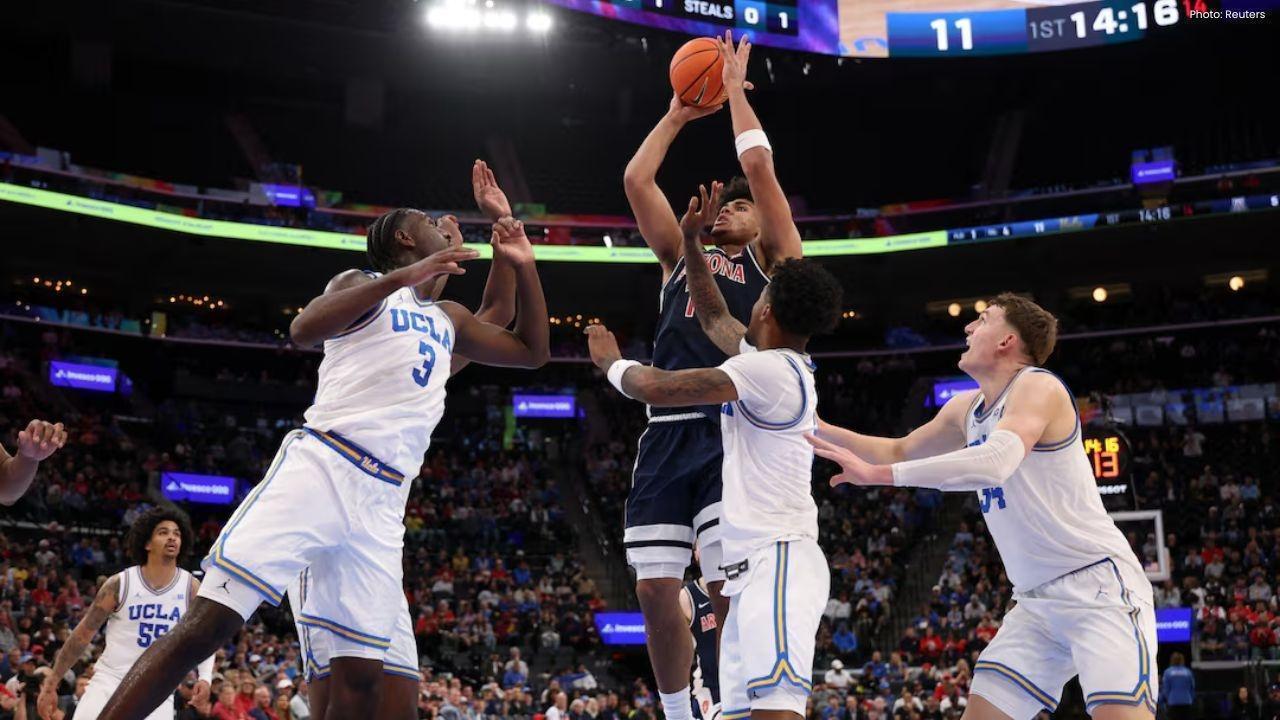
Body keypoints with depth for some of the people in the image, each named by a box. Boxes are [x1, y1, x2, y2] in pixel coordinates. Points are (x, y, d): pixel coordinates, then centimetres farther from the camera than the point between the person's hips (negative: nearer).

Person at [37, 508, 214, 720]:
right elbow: (82, 635, 2)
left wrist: (205, 678, -14)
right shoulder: (120, 583, -5)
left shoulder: (191, 588, -1)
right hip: (110, 681, -1)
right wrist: (51, 684, 2)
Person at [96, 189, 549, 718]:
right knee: (209, 623, -17)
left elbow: (534, 351, 33)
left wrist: (523, 266, 22)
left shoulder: (449, 320, 26)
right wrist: (402, 277, -19)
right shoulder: (364, 284, 7)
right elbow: (303, 329, -13)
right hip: (321, 468, -6)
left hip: (382, 503, 6)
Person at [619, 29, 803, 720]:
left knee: (729, 590, -12)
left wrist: (734, 89, 16)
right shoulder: (682, 257, 26)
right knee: (655, 591, 0)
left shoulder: (771, 259, 13)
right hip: (667, 433, 5)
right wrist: (678, 114, 26)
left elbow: (759, 163, 4)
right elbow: (636, 180, 19)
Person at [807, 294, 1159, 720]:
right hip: (1038, 600, 9)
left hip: (1098, 584, -9)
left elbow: (995, 463, -32)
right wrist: (818, 429, 21)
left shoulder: (1037, 386, -13)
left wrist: (876, 474, -32)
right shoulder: (966, 409, 13)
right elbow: (900, 452, 29)